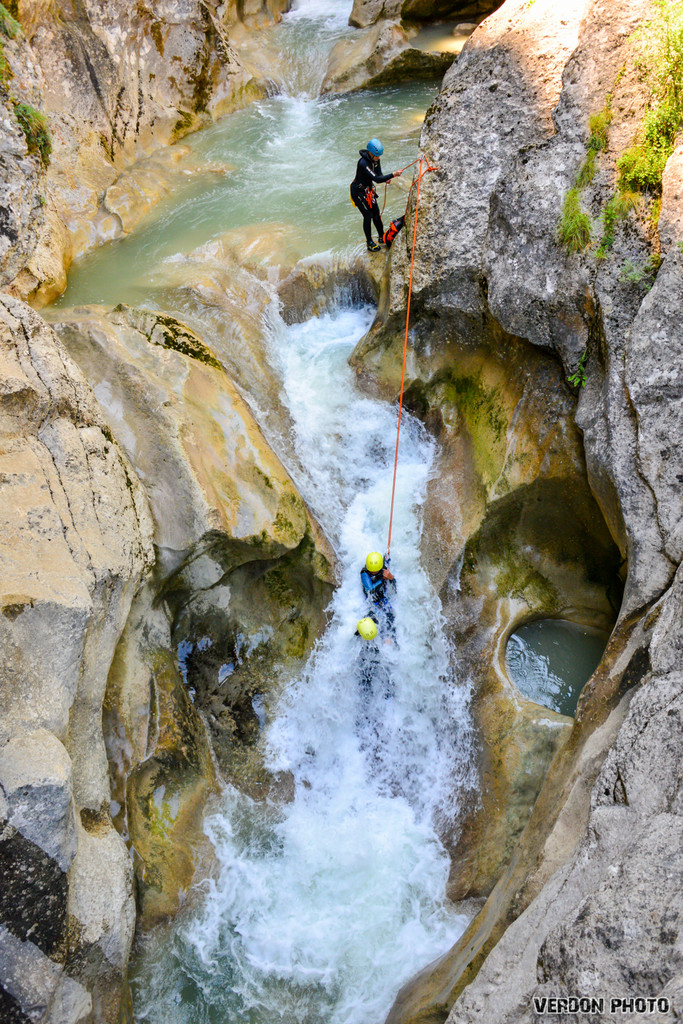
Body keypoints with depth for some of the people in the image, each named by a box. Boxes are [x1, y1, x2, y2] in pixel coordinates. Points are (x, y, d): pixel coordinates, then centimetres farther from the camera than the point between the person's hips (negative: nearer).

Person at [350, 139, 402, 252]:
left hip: (368, 190, 8)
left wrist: (385, 179, -23)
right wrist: (393, 174, -37)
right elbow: (376, 179, -37)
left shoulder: (376, 159, -5)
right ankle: (370, 244, 3)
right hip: (358, 191, -8)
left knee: (376, 213, 13)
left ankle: (382, 237, 28)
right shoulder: (363, 163, -32)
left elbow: (379, 175, 1)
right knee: (368, 215, -6)